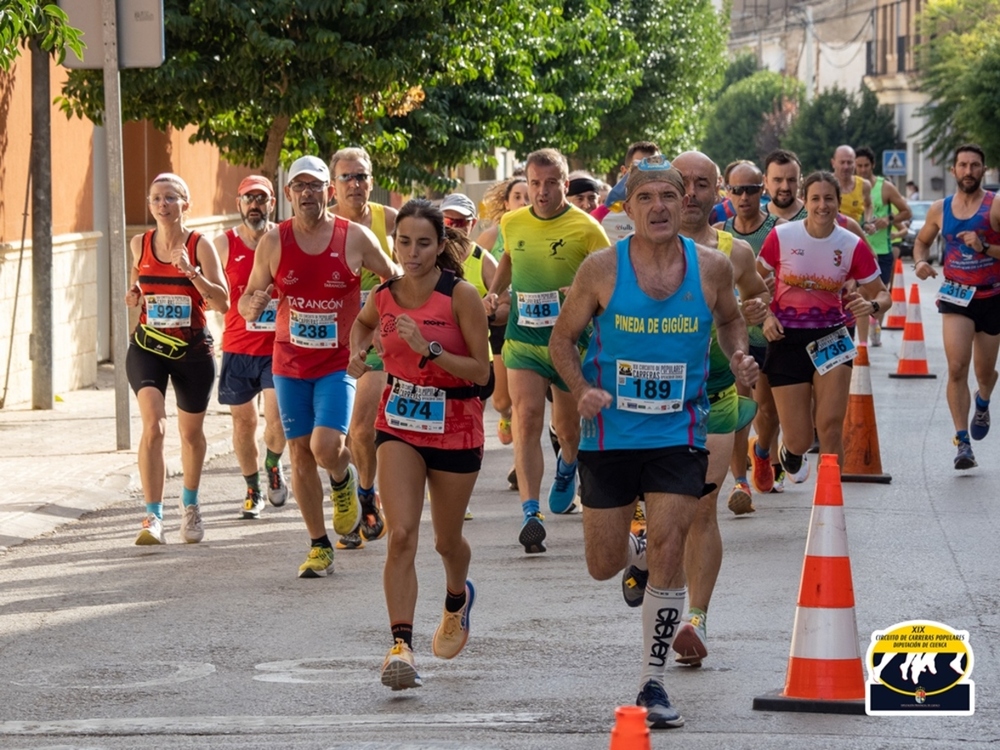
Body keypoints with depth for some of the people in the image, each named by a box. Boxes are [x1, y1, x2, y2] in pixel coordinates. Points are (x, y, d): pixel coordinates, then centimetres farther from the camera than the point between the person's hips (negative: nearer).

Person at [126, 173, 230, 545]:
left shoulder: (200, 246, -7)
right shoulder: (140, 244, 2)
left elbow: (222, 303, -13)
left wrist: (191, 272, -26)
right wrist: (134, 295, -1)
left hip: (193, 350, -1)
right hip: (148, 347, 1)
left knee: (191, 433, 15)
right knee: (153, 425, -20)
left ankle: (190, 504, 42)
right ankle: (153, 517, -22)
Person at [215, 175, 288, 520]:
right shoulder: (224, 244, 1)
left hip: (278, 347, -1)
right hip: (238, 347, 1)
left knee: (277, 418, -13)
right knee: (243, 421, 8)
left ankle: (273, 463, 19)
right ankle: (252, 489, 26)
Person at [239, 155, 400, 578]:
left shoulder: (355, 238, -5)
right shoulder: (273, 242, -1)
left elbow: (394, 277, 11)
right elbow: (249, 300, 4)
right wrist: (252, 306, -19)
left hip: (338, 363, -2)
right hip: (290, 364, 2)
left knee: (326, 446, -20)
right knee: (300, 453, 5)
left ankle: (344, 481, 18)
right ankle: (319, 546, 18)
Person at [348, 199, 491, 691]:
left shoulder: (461, 296, -15)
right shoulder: (384, 296, -3)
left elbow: (481, 372, -15)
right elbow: (364, 322, 23)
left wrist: (429, 350, -27)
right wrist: (358, 351, 3)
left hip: (454, 426, -2)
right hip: (398, 423, 2)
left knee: (446, 540, 14)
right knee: (401, 535, -16)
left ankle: (458, 598, 49)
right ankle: (401, 645, -19)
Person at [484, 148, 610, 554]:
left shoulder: (584, 228, -9)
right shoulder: (512, 224, 4)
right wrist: (494, 292, 11)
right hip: (522, 341, 2)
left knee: (569, 427, 12)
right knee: (527, 418, -16)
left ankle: (567, 466, 49)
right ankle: (530, 513, -22)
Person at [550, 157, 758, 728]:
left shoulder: (712, 268, -3)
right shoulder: (602, 269, -8)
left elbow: (730, 318, 18)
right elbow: (564, 338, 2)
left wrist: (740, 356, -3)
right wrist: (582, 388, -16)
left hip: (679, 433, 0)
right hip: (610, 432, 0)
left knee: (668, 550, -14)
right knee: (604, 566, 7)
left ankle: (654, 683, -3)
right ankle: (636, 552, 47)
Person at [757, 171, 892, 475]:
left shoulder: (853, 246, -3)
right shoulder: (781, 237, -6)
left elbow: (882, 294, 4)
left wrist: (872, 304, -20)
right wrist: (766, 316, -9)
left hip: (831, 339, 1)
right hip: (787, 339, -1)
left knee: (831, 426, -14)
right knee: (799, 439, -1)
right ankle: (791, 452, 39)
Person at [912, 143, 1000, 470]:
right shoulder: (940, 210, 3)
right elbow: (922, 240, 20)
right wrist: (920, 261, 0)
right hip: (956, 296, 1)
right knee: (957, 367, -16)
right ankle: (963, 442, -14)